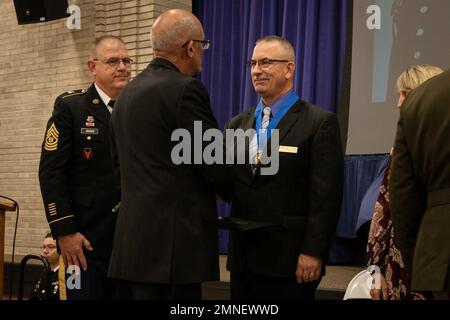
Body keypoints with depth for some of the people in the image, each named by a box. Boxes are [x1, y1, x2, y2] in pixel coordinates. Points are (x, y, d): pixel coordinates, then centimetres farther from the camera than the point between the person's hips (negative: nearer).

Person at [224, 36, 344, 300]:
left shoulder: (320, 123, -5)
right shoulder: (236, 125, 13)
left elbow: (326, 196, -10)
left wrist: (313, 253, -15)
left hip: (290, 259, -5)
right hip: (243, 258, 5)